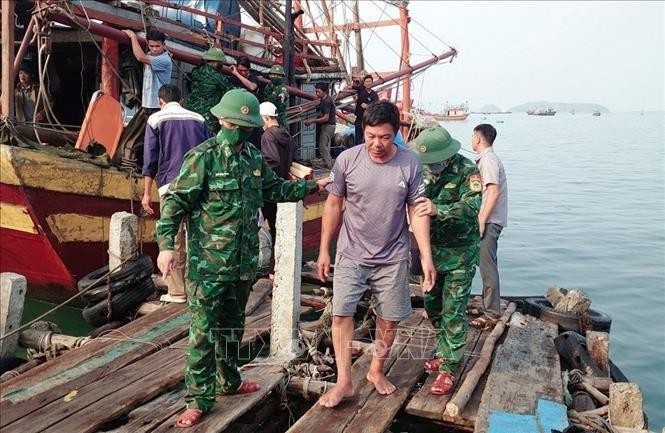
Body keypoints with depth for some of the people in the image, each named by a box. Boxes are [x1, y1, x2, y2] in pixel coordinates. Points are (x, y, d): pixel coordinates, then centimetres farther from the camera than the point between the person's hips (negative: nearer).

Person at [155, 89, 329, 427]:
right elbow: (175, 201, -14)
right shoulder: (202, 157, -12)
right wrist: (166, 245, -24)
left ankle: (228, 381, 37)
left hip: (243, 261, 7)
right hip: (208, 262, -6)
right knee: (204, 330, 0)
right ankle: (199, 399, 11)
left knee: (233, 324, 20)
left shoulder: (254, 159, 8)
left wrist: (312, 186, 20)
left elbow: (275, 189, 23)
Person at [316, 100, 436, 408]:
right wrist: (324, 250, 1)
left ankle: (376, 371, 33)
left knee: (389, 320, 10)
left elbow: (416, 211, -4)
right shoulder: (347, 160, -10)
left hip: (392, 257, 1)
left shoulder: (410, 164, -9)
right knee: (341, 313, -5)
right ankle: (343, 382, 9)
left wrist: (426, 256, -9)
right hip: (351, 253, 0)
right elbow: (333, 204, -1)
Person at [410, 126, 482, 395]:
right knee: (432, 306, 16)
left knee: (453, 312, -3)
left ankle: (448, 368, 6)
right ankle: (444, 353, 34)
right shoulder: (425, 169, -1)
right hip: (432, 249, 6)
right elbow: (416, 204, 9)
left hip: (460, 254, -6)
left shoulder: (467, 171, -18)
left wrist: (438, 209, -48)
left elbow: (472, 206, -32)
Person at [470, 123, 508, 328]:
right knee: (486, 264, 17)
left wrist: (482, 220, -22)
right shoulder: (487, 159, 18)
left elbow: (494, 191, -23)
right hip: (489, 220, 10)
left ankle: (492, 313, -4)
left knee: (487, 266, -8)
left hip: (489, 221, -10)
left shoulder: (488, 160, -14)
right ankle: (487, 304, 28)